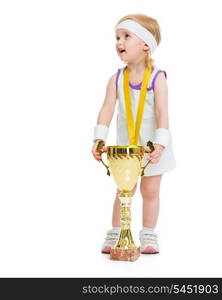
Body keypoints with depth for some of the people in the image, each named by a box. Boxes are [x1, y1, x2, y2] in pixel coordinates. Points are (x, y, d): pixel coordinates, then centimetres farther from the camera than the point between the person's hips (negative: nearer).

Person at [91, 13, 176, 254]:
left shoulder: (157, 77, -14)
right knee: (123, 190, 8)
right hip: (125, 145, 2)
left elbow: (162, 113, -19)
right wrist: (99, 139, -21)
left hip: (152, 146, -2)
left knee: (150, 190, 7)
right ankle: (115, 234, 17)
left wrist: (160, 144, -26)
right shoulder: (116, 79, -6)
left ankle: (148, 235, 19)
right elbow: (107, 110, -11)